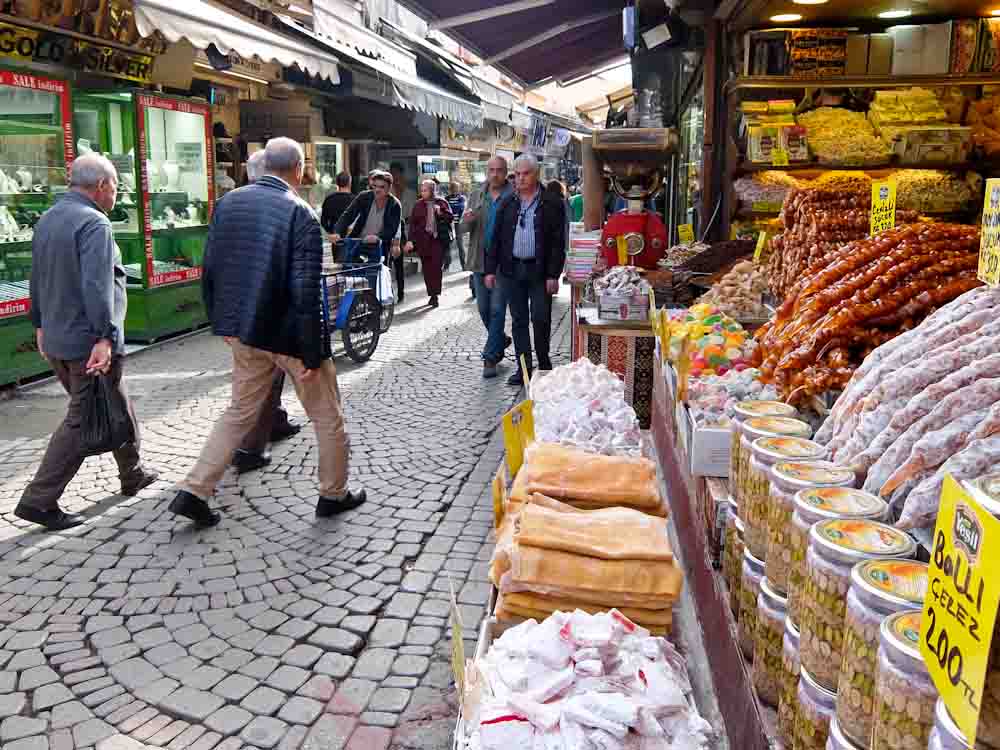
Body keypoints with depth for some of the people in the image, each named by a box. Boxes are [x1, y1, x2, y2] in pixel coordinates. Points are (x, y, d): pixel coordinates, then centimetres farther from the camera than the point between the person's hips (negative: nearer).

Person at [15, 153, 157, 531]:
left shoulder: (46, 220, 14)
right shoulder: (94, 223, -15)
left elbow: (37, 279, 21)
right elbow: (97, 287, -25)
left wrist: (41, 325, 28)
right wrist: (104, 337, -27)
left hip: (55, 340, 9)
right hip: (89, 343, -9)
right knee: (82, 421, -1)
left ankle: (132, 473, 33)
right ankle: (39, 500, 2)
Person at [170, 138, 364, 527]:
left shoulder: (227, 202, 2)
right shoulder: (301, 213, -17)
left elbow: (210, 271, 6)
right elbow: (306, 292, -21)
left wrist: (222, 322, 17)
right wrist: (313, 353, -16)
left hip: (244, 329, 6)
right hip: (289, 333, -6)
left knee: (240, 411, 21)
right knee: (327, 415, 14)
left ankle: (193, 492, 17)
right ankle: (334, 494, 27)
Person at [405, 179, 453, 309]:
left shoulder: (441, 203, 5)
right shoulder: (418, 205, 9)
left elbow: (450, 219, 4)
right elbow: (412, 223, 8)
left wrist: (440, 213, -14)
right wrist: (411, 240, 0)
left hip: (438, 239, -2)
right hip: (422, 240, 2)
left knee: (436, 267, -9)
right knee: (426, 268, 3)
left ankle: (435, 295, -8)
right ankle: (432, 294, 11)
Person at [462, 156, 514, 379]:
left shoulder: (514, 197, -4)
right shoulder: (476, 196, 11)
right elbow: (465, 228, 11)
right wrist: (466, 221, -13)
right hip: (480, 260, 5)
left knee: (497, 309, -5)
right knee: (484, 309, 12)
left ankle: (490, 358, -1)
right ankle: (500, 340, 36)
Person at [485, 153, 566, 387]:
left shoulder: (552, 204, -1)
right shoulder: (507, 205, 11)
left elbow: (558, 243, -5)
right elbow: (496, 239, 12)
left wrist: (553, 275, -12)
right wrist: (490, 269, 4)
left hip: (539, 271, -4)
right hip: (512, 270, 4)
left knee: (540, 319, -2)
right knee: (518, 321, 8)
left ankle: (544, 365, 17)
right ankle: (524, 369, 15)